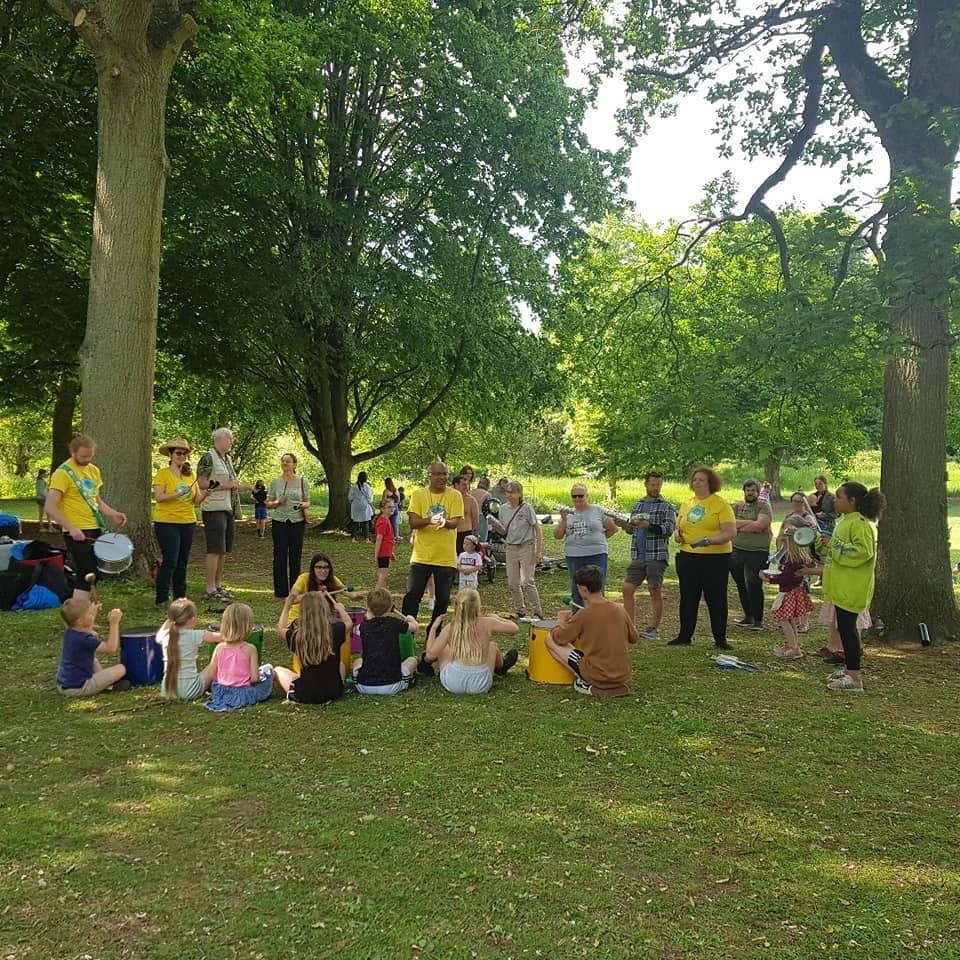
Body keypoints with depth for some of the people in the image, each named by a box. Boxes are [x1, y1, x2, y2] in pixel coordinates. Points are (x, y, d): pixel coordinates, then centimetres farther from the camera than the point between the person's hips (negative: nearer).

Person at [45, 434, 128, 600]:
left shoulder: (93, 470, 12)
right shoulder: (63, 473, -13)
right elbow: (50, 507, -17)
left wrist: (113, 514, 5)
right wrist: (71, 528, -25)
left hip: (95, 530, 8)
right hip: (77, 533, -8)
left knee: (91, 575, 12)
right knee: (87, 576, -12)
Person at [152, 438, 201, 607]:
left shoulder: (190, 475, 11)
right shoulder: (162, 473, -5)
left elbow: (196, 499, 9)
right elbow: (159, 497, -15)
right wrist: (179, 493, -24)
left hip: (188, 522, 5)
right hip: (167, 523, -5)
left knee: (182, 561, 9)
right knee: (170, 561, -8)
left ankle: (180, 597, 17)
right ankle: (160, 598, 3)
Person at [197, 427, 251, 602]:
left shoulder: (228, 458, 18)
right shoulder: (208, 457, -9)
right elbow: (202, 483, -16)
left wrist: (241, 487, 11)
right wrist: (227, 485, -17)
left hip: (228, 508, 9)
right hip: (214, 509, -9)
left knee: (224, 550, 12)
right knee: (214, 550, -8)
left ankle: (218, 585, 20)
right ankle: (210, 590, -4)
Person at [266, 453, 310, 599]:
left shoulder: (302, 481, 5)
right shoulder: (275, 481, 5)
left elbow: (307, 502, 11)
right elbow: (268, 504, 8)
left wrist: (304, 506, -12)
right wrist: (278, 502, -13)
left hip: (297, 521, 0)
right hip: (279, 521, 0)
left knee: (296, 556, 3)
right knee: (280, 556, -1)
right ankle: (280, 592, 6)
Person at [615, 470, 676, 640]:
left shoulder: (666, 506, -2)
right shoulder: (638, 505, 15)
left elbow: (669, 529, -13)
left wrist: (649, 526, -25)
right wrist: (624, 525, -1)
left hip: (657, 556, -5)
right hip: (638, 556, 5)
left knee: (655, 592, 0)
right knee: (628, 589, 1)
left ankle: (654, 629, 10)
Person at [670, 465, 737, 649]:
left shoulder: (721, 504, -6)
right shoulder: (687, 504, 12)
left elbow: (731, 532, -14)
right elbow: (679, 528, 21)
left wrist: (709, 541, -26)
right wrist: (678, 535, -3)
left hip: (715, 558, -5)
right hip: (687, 556, 5)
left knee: (715, 598, 2)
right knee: (687, 598, 11)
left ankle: (720, 639, 13)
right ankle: (685, 636, 21)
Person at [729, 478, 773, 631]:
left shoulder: (764, 507, -2)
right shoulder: (738, 506, 12)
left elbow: (759, 525, -17)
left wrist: (740, 526, -8)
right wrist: (752, 523, -12)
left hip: (757, 553, -5)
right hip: (737, 551, 5)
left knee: (754, 586, -8)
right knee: (741, 585, 12)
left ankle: (758, 620, 5)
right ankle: (748, 617, 26)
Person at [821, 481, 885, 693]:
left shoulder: (860, 523, -18)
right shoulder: (845, 520, 14)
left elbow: (863, 551, -27)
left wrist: (836, 547, -22)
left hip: (852, 587, -10)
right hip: (842, 586, 10)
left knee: (847, 627, -6)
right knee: (845, 626, 16)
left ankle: (854, 678, 0)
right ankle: (849, 669, 27)